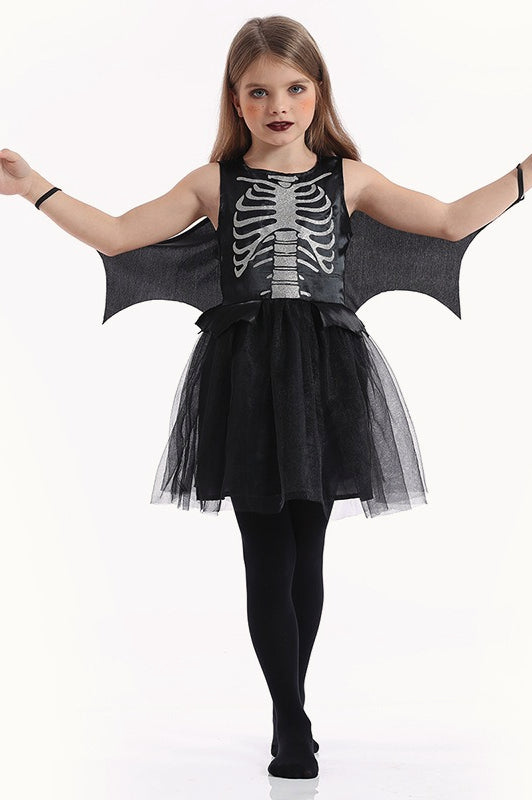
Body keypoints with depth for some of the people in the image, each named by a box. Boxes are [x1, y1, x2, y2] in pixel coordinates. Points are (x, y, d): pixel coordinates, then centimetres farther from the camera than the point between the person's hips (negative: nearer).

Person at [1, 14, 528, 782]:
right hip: (246, 375, -1)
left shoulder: (348, 178, 8)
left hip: (322, 373, 1)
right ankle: (292, 725, 8)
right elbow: (116, 235, 5)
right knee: (268, 558, -3)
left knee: (306, 554, 8)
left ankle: (289, 710, 25)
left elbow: (452, 221, 8)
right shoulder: (213, 183, 7)